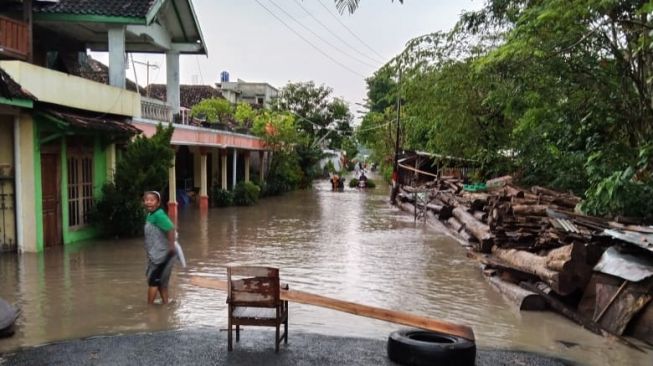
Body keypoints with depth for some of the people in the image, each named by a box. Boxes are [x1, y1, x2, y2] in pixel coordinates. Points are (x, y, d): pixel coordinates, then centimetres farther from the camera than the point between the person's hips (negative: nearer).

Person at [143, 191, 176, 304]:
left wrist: (171, 247, -26)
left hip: (161, 254, -10)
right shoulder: (150, 215, 9)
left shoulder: (158, 215, -22)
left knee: (152, 280, -2)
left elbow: (171, 229, -31)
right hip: (156, 254, 10)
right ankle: (165, 303, 31)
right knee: (161, 281, 19)